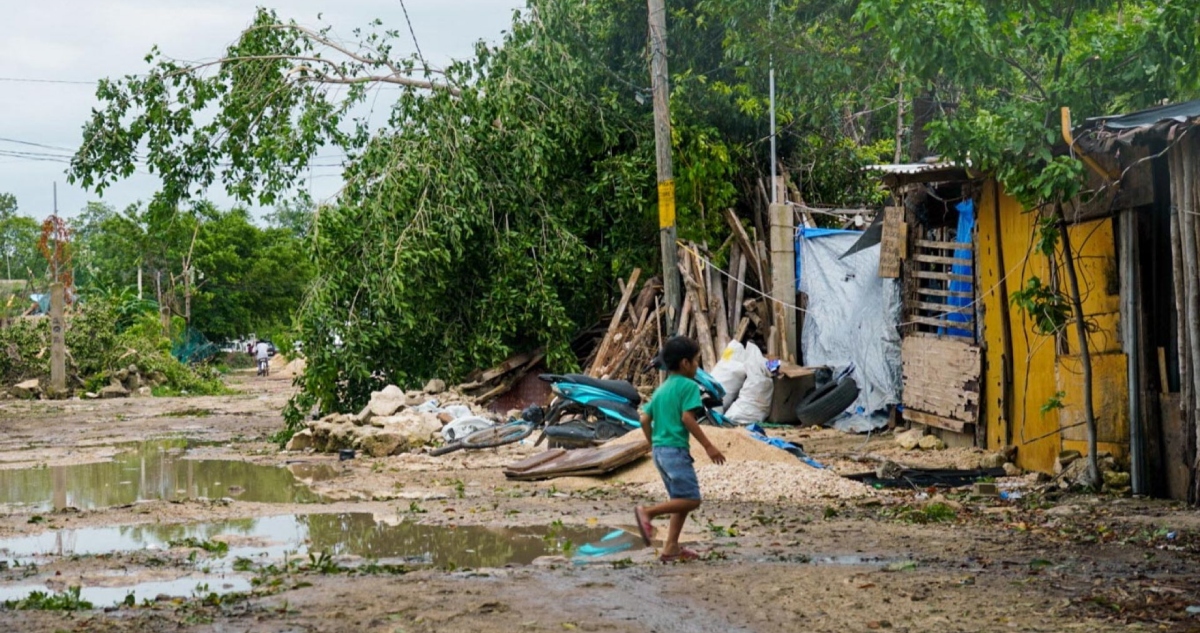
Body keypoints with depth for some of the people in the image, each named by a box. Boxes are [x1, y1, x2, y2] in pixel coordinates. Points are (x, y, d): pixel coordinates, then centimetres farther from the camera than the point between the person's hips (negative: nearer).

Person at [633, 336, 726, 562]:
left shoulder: (661, 389, 16)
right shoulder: (689, 386, -7)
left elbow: (644, 419, 12)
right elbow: (687, 418, -18)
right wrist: (708, 446, -15)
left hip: (659, 450, 9)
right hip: (676, 450, -9)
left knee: (681, 500, 15)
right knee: (691, 499, -6)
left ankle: (671, 548, 10)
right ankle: (648, 512, -17)